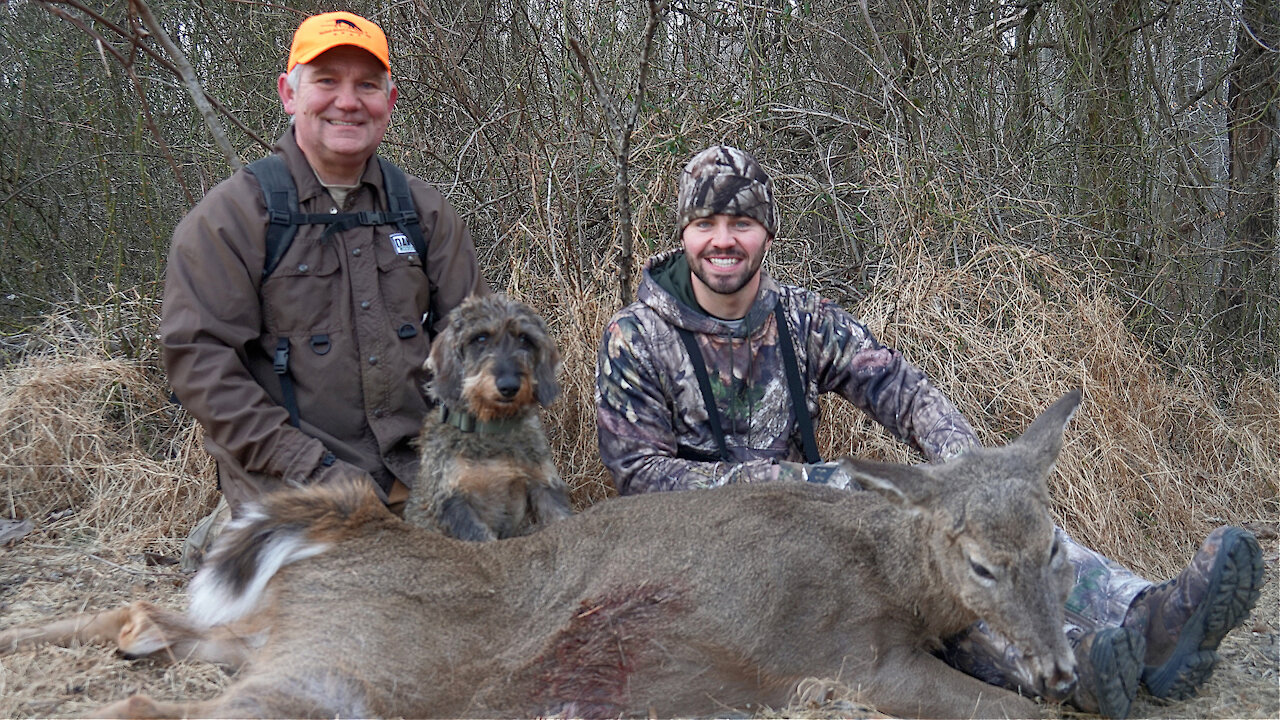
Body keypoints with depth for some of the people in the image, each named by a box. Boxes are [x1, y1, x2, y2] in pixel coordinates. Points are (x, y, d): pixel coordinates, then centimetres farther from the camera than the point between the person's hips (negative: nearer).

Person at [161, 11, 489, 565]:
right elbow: (198, 358, -12)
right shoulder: (229, 216, -6)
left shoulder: (424, 209, 7)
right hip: (291, 486, -4)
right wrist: (309, 466, -17)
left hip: (413, 472, 5)